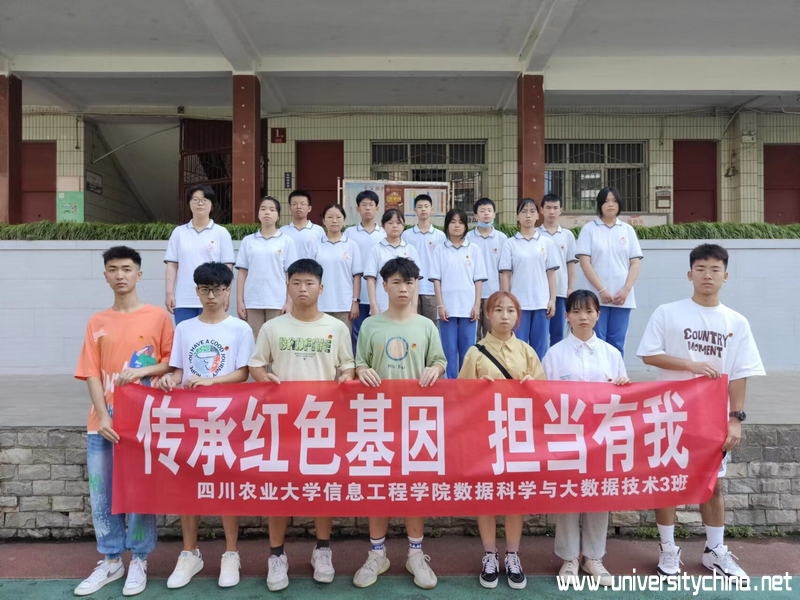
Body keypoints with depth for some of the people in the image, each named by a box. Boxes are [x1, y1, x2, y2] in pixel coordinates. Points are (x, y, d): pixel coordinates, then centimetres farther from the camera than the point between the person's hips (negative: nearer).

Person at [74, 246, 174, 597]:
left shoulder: (158, 317, 0)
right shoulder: (97, 322, 7)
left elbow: (173, 363, 1)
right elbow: (91, 373, 2)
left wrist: (143, 370, -16)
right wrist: (102, 416, -9)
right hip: (103, 422, 3)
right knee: (101, 494, 9)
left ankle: (139, 560, 21)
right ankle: (110, 560, 26)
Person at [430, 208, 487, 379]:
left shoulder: (474, 249, 6)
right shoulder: (440, 250, 5)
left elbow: (478, 279, 4)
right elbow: (436, 279, 3)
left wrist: (477, 305, -3)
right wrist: (440, 305, -5)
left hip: (468, 307, 0)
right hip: (447, 307, 0)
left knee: (467, 350, 4)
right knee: (449, 350, 3)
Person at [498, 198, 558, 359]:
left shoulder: (547, 243, 7)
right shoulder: (510, 244, 2)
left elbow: (551, 273, 7)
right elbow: (505, 275, 0)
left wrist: (552, 300, 1)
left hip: (541, 303, 2)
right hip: (518, 303, -1)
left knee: (540, 348, 7)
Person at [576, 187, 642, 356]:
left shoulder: (628, 230, 10)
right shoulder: (589, 229, 2)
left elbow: (636, 263, 7)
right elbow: (585, 262, -4)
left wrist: (626, 290, -7)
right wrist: (601, 290, -11)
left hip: (622, 297, 2)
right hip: (597, 297, -2)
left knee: (617, 344, 5)